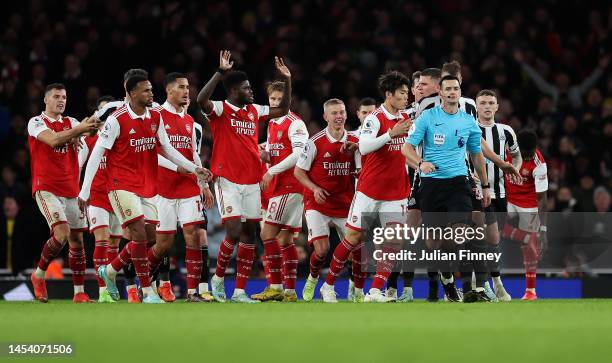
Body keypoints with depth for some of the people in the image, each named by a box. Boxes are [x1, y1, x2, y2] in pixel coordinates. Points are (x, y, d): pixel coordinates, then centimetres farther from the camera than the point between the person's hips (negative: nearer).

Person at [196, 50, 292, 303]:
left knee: (249, 235, 3)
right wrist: (220, 72, -33)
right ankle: (218, 277, 9)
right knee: (234, 232, -15)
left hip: (251, 182, 6)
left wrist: (287, 80, 11)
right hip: (228, 181, -6)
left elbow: (283, 109, 22)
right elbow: (201, 100, -27)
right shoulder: (220, 109, -6)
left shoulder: (254, 111, 13)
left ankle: (240, 291, 7)